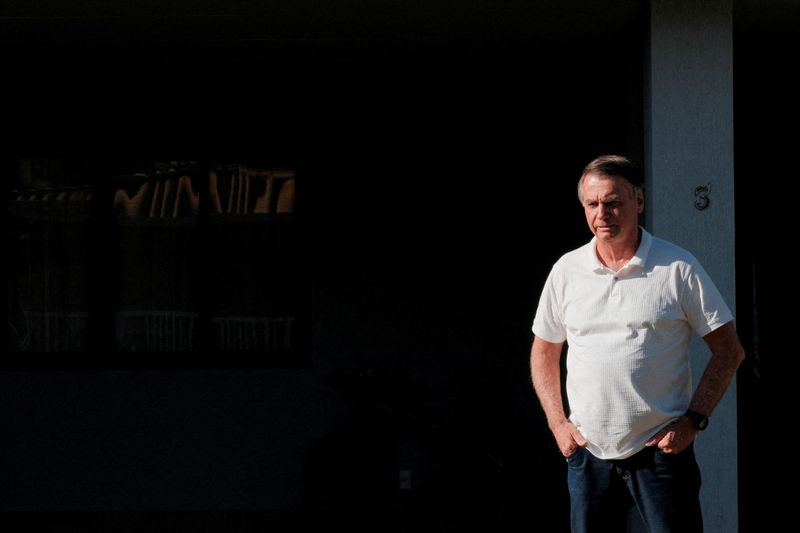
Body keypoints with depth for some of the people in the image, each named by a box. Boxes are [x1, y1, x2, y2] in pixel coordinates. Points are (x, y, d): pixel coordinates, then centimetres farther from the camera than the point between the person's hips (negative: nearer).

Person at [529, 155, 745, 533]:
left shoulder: (678, 268, -4)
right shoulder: (567, 270, 6)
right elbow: (544, 351, 17)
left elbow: (729, 350, 0)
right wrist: (558, 423, 5)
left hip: (661, 450, -3)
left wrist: (693, 419, -9)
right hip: (588, 452, 3)